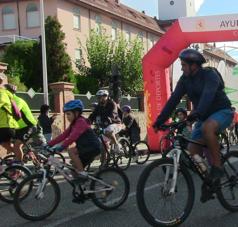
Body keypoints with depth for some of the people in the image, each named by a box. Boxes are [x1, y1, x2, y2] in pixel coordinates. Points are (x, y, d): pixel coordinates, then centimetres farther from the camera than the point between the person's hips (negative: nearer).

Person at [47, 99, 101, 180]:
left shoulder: (81, 121, -17)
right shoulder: (73, 124, 13)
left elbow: (73, 137, -32)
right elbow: (63, 135, 8)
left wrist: (62, 147, -41)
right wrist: (49, 144, 1)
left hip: (92, 147, -10)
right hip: (87, 147, 10)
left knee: (71, 151, -22)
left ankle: (82, 174, -16)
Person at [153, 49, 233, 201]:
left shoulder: (210, 75, -20)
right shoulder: (185, 80, -2)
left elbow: (207, 96, -38)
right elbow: (173, 100, -7)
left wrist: (196, 114, -54)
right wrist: (160, 121, -15)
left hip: (222, 112, -6)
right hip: (204, 117, 7)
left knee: (207, 127, -39)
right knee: (193, 151, -6)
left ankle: (217, 166, -24)